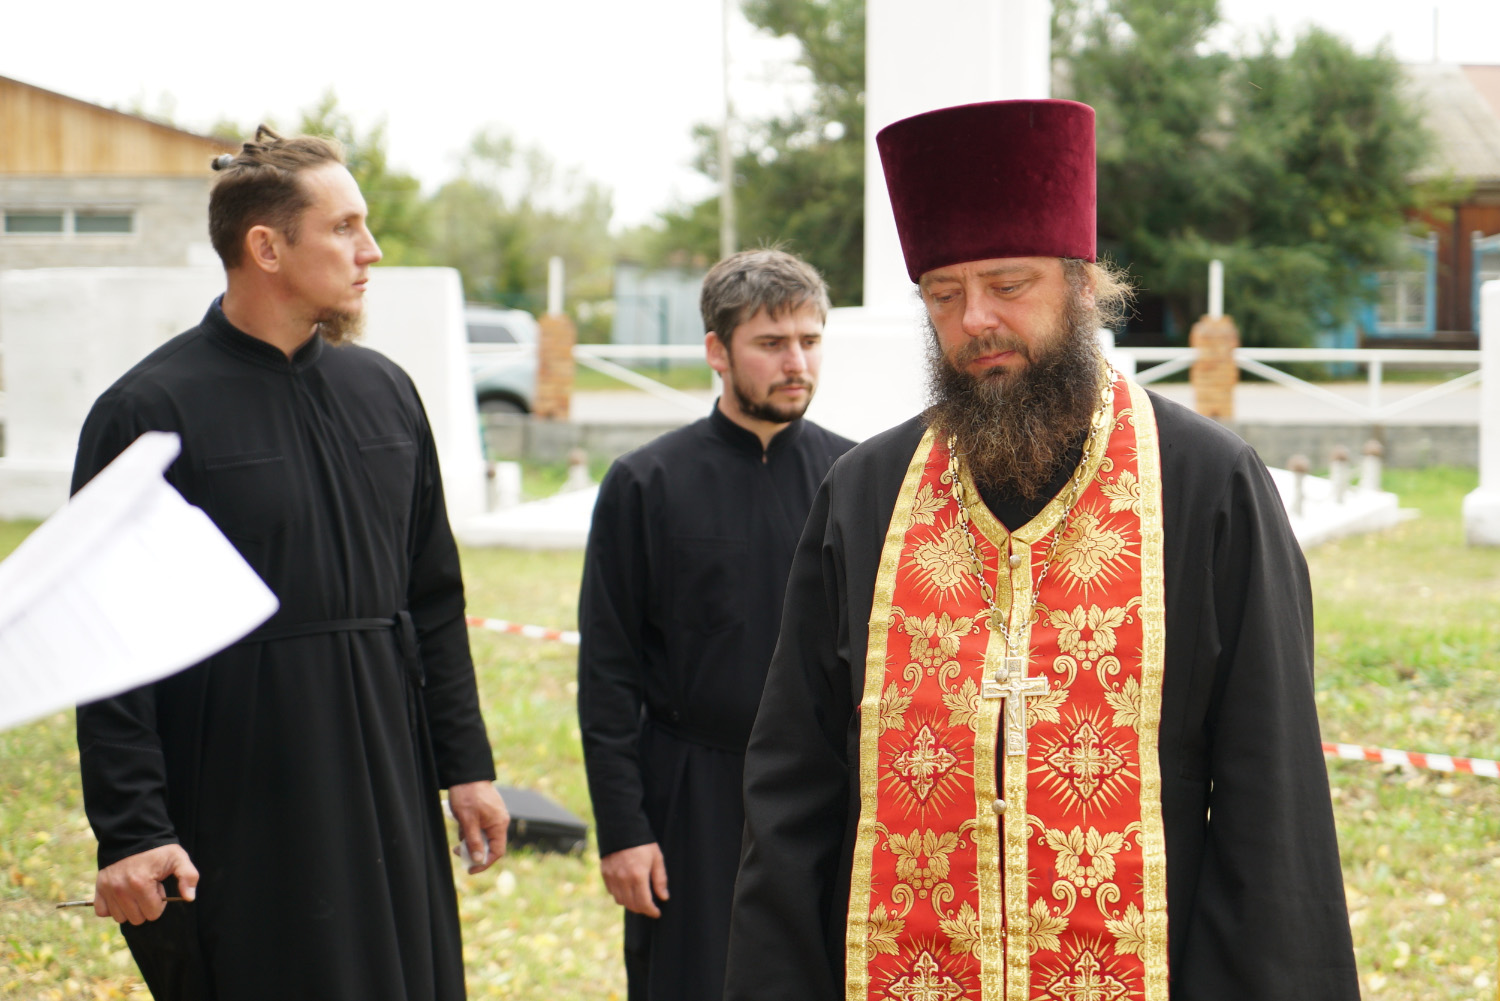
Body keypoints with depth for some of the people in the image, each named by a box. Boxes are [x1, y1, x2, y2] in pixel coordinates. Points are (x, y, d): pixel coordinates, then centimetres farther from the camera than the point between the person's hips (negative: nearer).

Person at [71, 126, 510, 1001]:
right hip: (236, 815, -5)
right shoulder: (152, 410, -8)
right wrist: (130, 831, -15)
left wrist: (466, 764, 10)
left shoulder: (385, 392, 10)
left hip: (388, 796, 6)